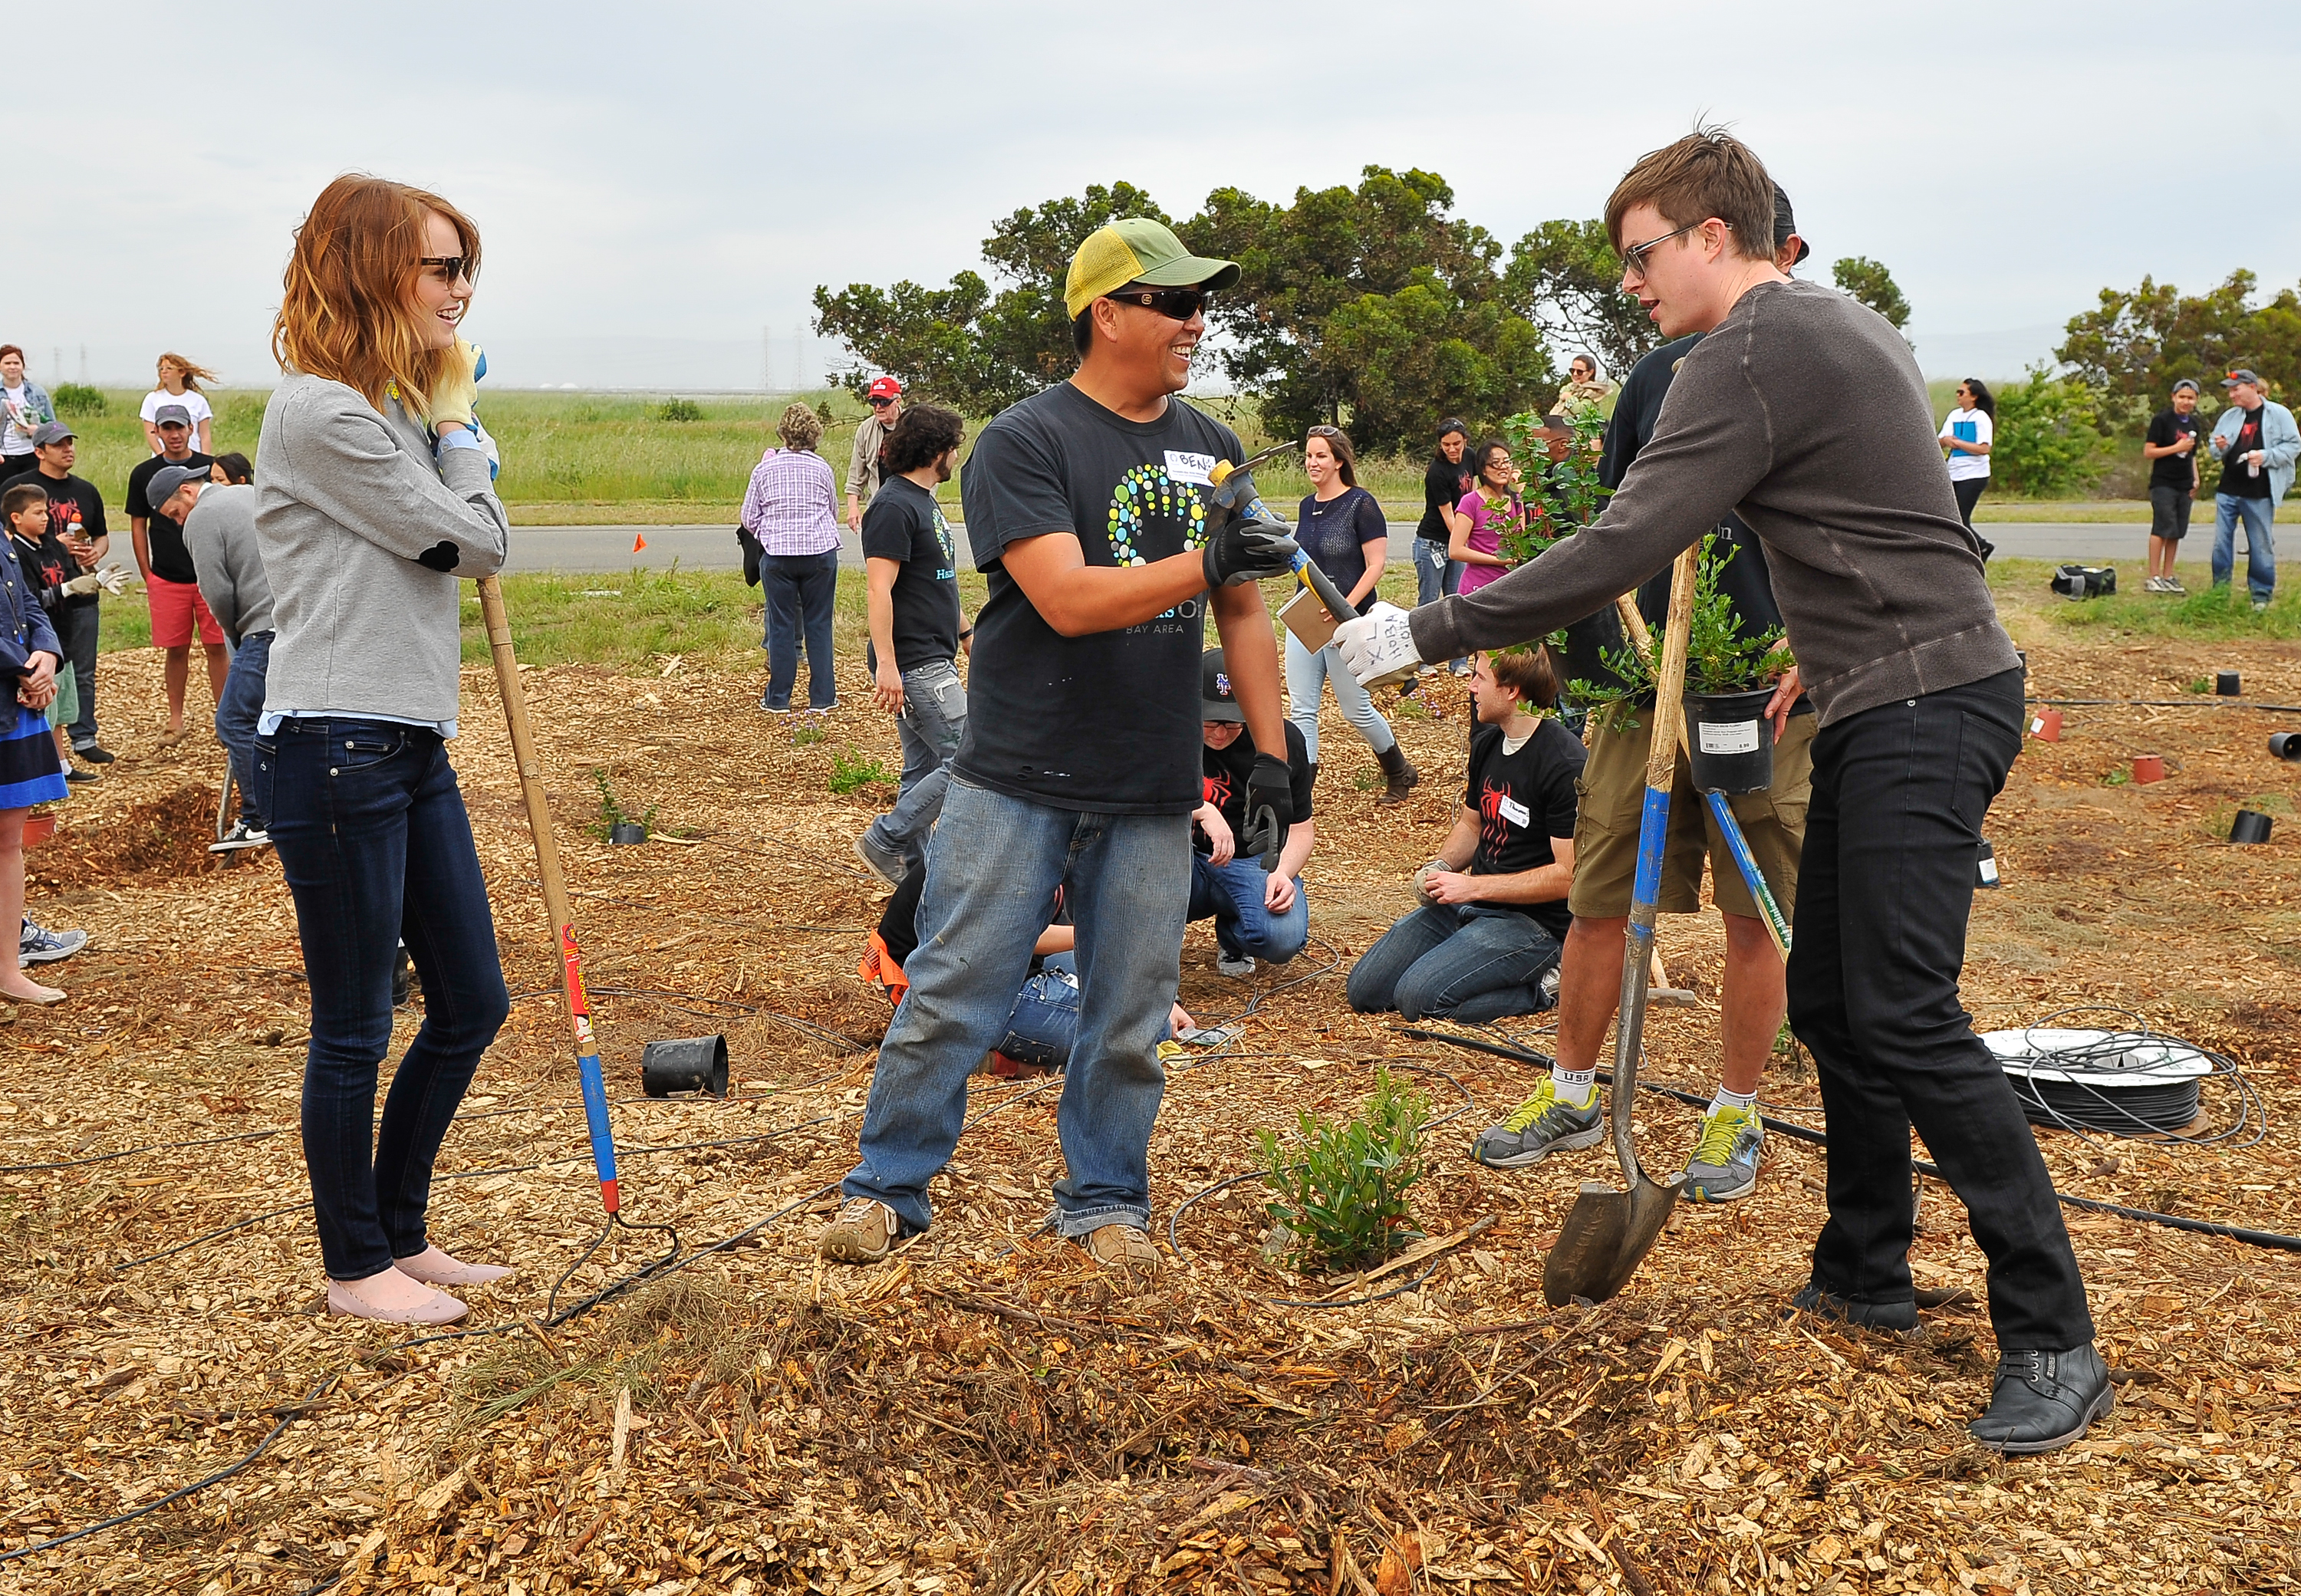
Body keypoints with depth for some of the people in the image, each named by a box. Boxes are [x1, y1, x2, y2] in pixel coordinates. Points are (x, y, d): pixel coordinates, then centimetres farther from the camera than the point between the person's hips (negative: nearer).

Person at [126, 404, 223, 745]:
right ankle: (176, 721, 15)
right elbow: (138, 526, 10)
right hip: (166, 579, 1)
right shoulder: (144, 474, 7)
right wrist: (148, 577, 4)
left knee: (216, 647, 0)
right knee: (176, 650, 5)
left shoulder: (210, 467, 5)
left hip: (211, 575, -1)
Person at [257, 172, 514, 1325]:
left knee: (473, 1003, 14)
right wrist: (458, 428, 5)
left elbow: (469, 546, 13)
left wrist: (449, 423, 9)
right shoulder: (320, 412, -14)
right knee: (354, 1032, 4)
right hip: (335, 752, -10)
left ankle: (401, 1234, 30)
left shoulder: (392, 410, 16)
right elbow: (476, 540, -11)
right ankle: (357, 1267, 21)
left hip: (413, 752, 10)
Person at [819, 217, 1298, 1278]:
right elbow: (1068, 600, -20)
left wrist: (1271, 750, 9)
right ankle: (887, 1188, 19)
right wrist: (1206, 563, -23)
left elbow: (1241, 612, 14)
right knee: (952, 994, 3)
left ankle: (1103, 1199, 27)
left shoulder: (1212, 450, 11)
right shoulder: (1024, 441, -8)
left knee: (1129, 1017, 10)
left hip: (1153, 799, 4)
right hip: (1018, 783, -4)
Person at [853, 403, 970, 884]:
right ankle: (886, 841, -3)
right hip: (914, 664, -10)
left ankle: (914, 871, 18)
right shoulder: (894, 506, -15)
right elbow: (880, 589, -21)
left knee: (925, 769, 12)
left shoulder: (923, 502, 17)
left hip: (933, 661, 10)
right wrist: (885, 664, -26)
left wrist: (966, 632, 29)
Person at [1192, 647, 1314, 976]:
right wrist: (1201, 810, -36)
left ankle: (1231, 935, 10)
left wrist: (1282, 873, -18)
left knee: (1284, 938, -29)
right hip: (1186, 863, -2)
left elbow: (1301, 827, 2)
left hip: (1255, 862, 2)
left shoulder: (1283, 739, -5)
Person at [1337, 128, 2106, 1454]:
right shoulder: (1848, 325, 18)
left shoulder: (1753, 354, -14)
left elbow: (1622, 550, -21)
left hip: (1924, 709, -10)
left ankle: (2055, 1344, -6)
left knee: (1905, 1020, -12)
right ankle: (1867, 1273, 23)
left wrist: (1429, 632, -17)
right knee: (1830, 1001, 12)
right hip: (1887, 707, 10)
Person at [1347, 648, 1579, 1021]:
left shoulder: (1565, 765, -19)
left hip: (1534, 922, -8)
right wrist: (1440, 866, 0)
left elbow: (1568, 875, -20)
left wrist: (1471, 885, -17)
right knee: (1364, 990, -1)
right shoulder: (1487, 743, 8)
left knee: (1419, 997, -23)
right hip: (1470, 904, 8)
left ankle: (1541, 987, -4)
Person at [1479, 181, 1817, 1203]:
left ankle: (1734, 1116, 21)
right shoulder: (1662, 374, 12)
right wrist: (1591, 650, 5)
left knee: (1757, 918, 6)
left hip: (1770, 699, -3)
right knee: (1599, 902, 7)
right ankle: (1573, 1096, 23)